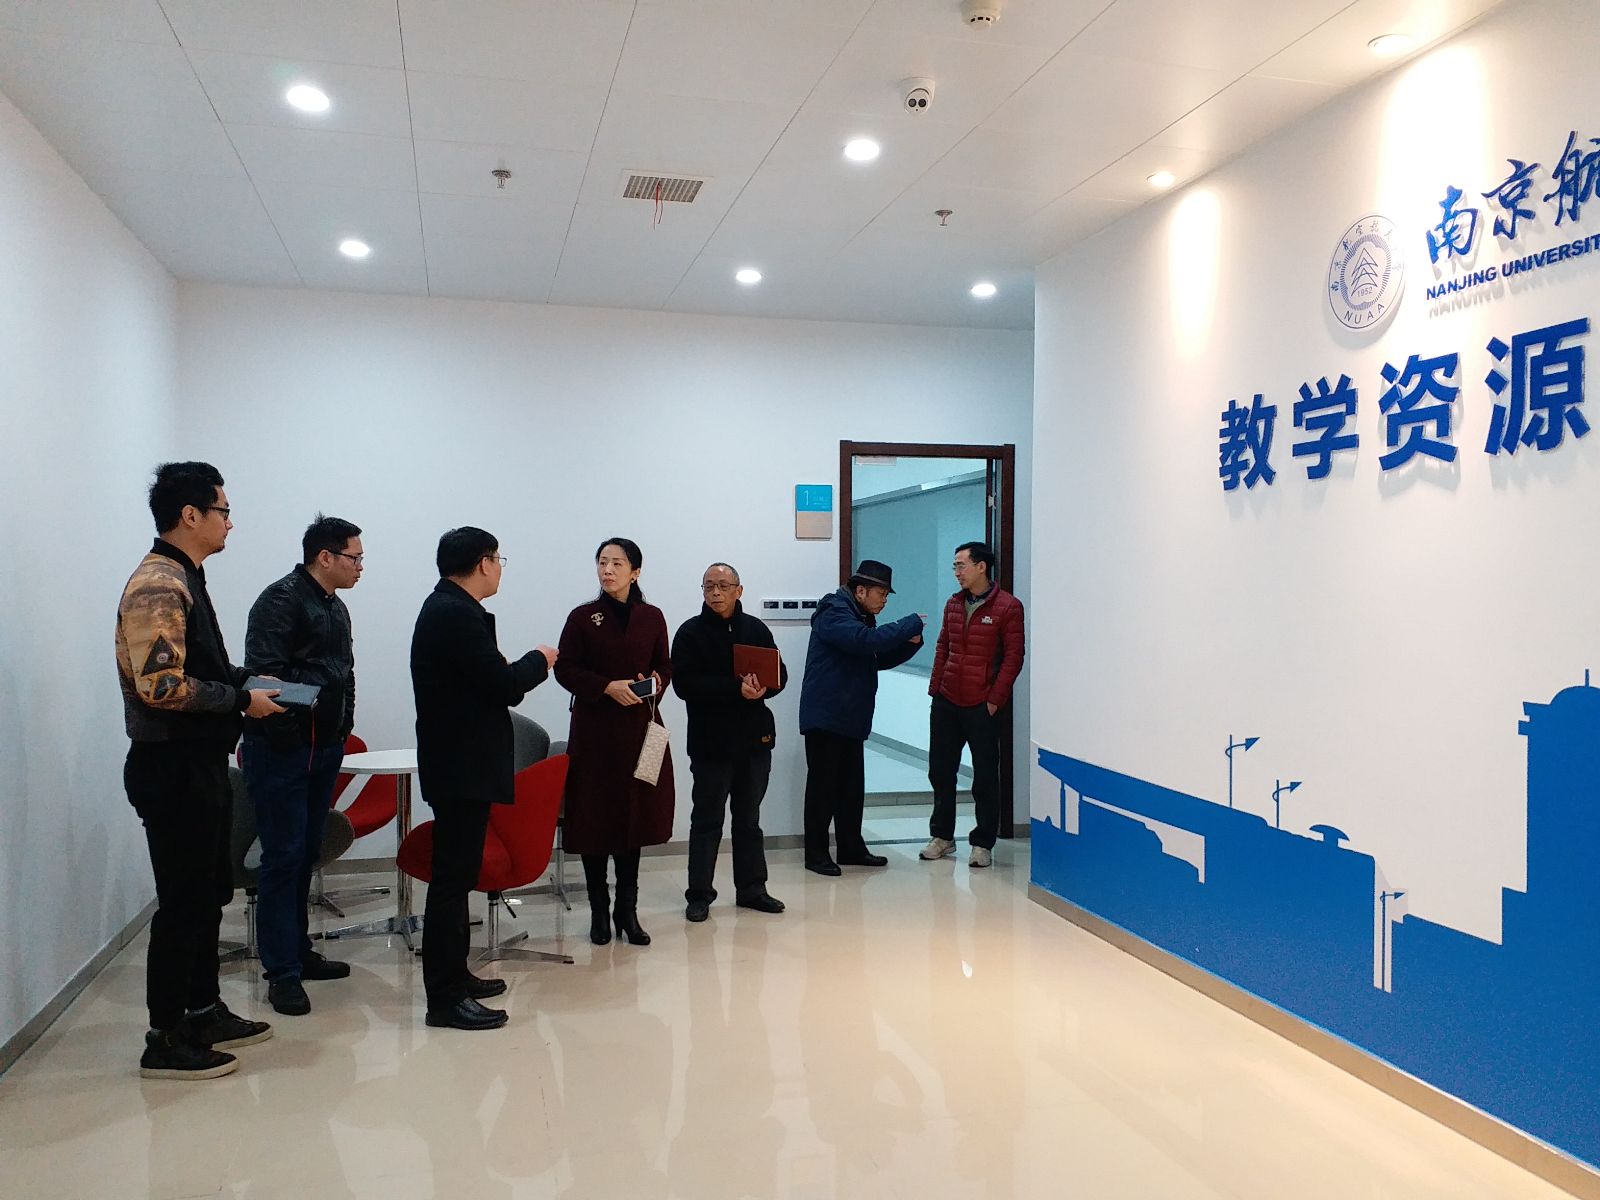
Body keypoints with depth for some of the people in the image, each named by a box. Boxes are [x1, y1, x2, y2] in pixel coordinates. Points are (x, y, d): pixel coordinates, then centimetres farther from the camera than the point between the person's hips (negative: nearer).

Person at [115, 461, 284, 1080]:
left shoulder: (183, 579, 13)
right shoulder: (157, 586, -18)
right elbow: (161, 686, -26)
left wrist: (244, 679, 9)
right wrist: (241, 699, -17)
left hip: (198, 764, 10)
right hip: (172, 768, -10)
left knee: (208, 892, 18)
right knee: (183, 902, -1)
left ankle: (203, 1011, 31)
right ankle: (166, 1041, 11)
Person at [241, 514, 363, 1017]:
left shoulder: (335, 607, 16)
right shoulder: (282, 600, -13)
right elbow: (265, 672, -21)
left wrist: (339, 730, 14)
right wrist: (298, 717, -19)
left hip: (325, 747, 9)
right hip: (282, 749, -9)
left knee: (305, 854, 15)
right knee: (283, 857, -4)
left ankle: (298, 952, 26)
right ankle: (282, 973, 3)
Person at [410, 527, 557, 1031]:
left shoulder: (444, 607, 13)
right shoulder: (458, 614, -19)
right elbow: (503, 683, -21)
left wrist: (519, 670, 5)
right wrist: (539, 660, -3)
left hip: (455, 760, 11)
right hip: (462, 766, -11)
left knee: (455, 872, 18)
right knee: (453, 876, -5)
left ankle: (453, 975, 29)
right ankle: (445, 999, 1)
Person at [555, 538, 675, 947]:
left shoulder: (652, 617, 6)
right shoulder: (583, 617, -1)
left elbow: (665, 666, 14)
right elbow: (565, 669, -3)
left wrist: (656, 681, -8)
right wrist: (609, 687, -15)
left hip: (640, 726, 2)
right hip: (594, 727, -2)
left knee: (634, 815, 6)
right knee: (594, 818, 1)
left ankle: (627, 910, 16)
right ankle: (599, 911, 13)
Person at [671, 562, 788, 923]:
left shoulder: (756, 629, 7)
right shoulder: (691, 632, -4)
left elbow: (780, 674, 6)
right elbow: (685, 683, -15)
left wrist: (761, 688, -17)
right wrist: (736, 689, -24)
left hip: (755, 737, 4)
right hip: (710, 740, -4)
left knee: (749, 818, 14)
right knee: (707, 819, 3)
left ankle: (751, 888, 24)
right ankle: (699, 894, 12)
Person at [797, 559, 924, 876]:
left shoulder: (860, 616, 18)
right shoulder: (834, 613, -14)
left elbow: (880, 658, 21)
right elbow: (866, 641, -30)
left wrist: (910, 642, 4)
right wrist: (911, 624, -21)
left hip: (850, 717, 9)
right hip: (825, 716, -9)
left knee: (852, 786, 13)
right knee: (823, 785, -2)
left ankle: (851, 848, 22)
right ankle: (816, 853, 6)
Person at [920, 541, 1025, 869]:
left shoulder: (1008, 607, -8)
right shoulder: (953, 604, 11)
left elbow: (1013, 657, -10)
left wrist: (995, 699, -13)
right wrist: (935, 688, 7)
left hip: (982, 706, -6)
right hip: (946, 702, 6)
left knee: (985, 776, 4)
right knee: (940, 770, 12)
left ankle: (982, 843, 15)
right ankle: (942, 836, 25)